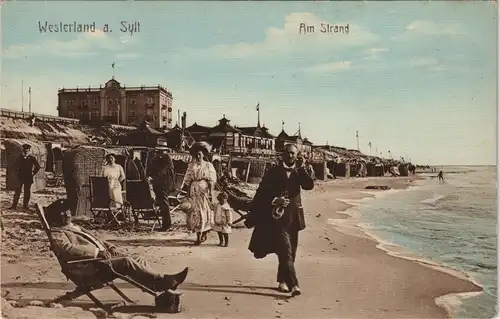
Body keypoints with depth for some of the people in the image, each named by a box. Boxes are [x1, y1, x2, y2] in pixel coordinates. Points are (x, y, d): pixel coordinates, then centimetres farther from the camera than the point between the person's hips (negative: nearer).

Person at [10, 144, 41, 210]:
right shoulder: (20, 158, 4)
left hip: (28, 178, -1)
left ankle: (25, 205, 10)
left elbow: (38, 167, 7)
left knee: (27, 192, 3)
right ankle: (14, 205, 4)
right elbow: (15, 166, 17)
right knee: (17, 191, 1)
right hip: (20, 177, 1)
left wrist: (33, 173, 3)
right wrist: (17, 172, 8)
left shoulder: (32, 158, 0)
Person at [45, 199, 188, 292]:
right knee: (127, 262, -28)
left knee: (139, 260, -8)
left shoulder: (75, 227, 28)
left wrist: (111, 248, 9)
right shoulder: (57, 234, 0)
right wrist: (96, 251, -21)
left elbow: (96, 240, 28)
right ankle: (164, 281, -28)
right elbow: (69, 250, -19)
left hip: (104, 256, 9)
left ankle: (162, 285, -21)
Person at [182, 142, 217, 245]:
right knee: (195, 212, 0)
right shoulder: (191, 166, 9)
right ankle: (198, 235, 6)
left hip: (205, 191, -2)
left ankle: (204, 234, 9)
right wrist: (188, 192, 3)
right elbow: (187, 180, 9)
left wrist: (211, 192, -10)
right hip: (194, 192, 2)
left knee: (205, 212, -1)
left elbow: (212, 180, -2)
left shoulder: (208, 165, 2)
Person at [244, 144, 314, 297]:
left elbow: (309, 186, -7)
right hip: (277, 216, -4)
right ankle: (293, 284, -18)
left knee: (289, 252, 11)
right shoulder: (273, 172, 0)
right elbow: (261, 193, -1)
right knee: (285, 252, -14)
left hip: (294, 218, 5)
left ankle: (282, 281, 26)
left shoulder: (299, 171, 9)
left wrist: (302, 168, -12)